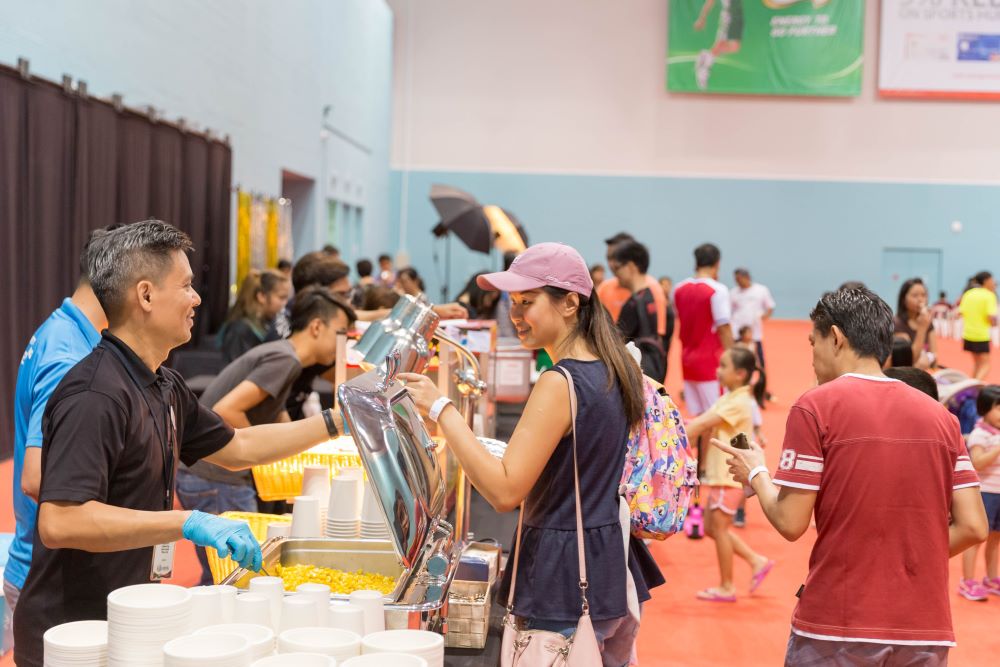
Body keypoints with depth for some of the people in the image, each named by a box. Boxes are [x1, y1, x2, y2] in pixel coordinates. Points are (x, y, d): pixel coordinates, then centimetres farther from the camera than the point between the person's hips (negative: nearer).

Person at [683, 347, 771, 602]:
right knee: (711, 527, 14)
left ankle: (726, 587, 9)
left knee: (719, 527, -1)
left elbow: (704, 424, -22)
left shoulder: (739, 402, -17)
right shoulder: (727, 399, 15)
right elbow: (702, 421, 8)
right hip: (719, 474, 10)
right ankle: (757, 561, 22)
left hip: (731, 475, -10)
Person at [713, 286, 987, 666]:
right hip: (927, 633, 4)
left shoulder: (816, 406, -6)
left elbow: (790, 523, -8)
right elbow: (973, 527, 2)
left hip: (837, 625, -3)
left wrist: (755, 474, 10)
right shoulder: (939, 415, 6)